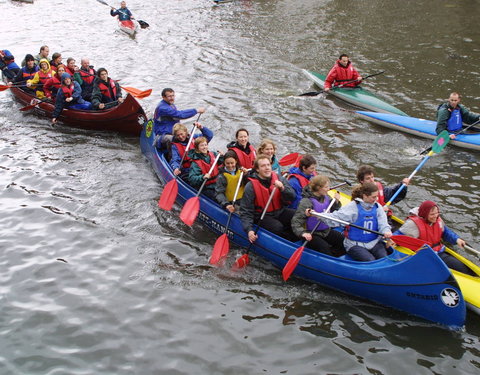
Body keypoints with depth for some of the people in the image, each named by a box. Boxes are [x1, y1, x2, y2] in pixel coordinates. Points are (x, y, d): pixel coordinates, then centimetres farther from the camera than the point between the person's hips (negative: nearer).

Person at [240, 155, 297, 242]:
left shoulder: (279, 179, 0)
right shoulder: (250, 186, -10)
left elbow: (292, 197, -5)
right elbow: (246, 211, -10)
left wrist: (282, 188, -26)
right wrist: (249, 230, -23)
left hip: (280, 212, 4)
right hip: (263, 217, -3)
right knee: (278, 228, -31)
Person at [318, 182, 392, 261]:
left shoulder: (377, 207, 6)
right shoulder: (353, 207, -9)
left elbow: (383, 223, -1)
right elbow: (335, 217, -13)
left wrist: (386, 232, -26)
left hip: (374, 243, 4)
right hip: (355, 245, -4)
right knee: (370, 261, -27)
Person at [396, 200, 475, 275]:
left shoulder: (437, 220, 5)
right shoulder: (413, 223, -18)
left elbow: (445, 232, 20)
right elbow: (399, 235, -17)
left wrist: (457, 239, 3)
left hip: (439, 251, 8)